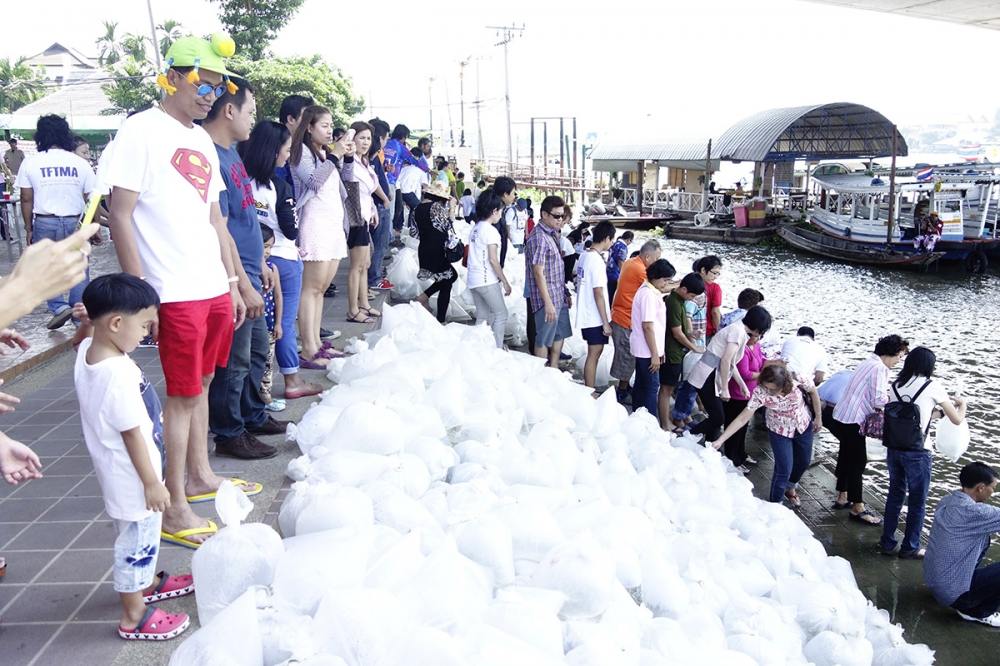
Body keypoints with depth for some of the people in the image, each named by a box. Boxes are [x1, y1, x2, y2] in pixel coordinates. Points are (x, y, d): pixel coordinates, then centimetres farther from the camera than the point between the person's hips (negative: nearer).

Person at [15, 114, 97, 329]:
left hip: (44, 223, 0)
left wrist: (28, 228, 10)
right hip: (74, 223, 0)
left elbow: (26, 199, 1)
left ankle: (59, 307, -2)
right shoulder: (80, 163, -1)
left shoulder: (30, 163, -1)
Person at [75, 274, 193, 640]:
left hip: (122, 472, 9)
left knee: (142, 534, 27)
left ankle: (147, 582, 48)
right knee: (137, 538, 7)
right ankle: (134, 616, 23)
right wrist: (152, 482, -17)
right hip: (132, 476, -9)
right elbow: (132, 433, -25)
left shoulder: (87, 349, -5)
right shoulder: (118, 375, -31)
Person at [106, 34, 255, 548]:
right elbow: (120, 215, -11)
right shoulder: (143, 131, -8)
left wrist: (234, 282, 17)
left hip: (215, 288, 7)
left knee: (201, 382, 16)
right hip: (176, 292, -7)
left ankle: (200, 475, 30)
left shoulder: (202, 141, 15)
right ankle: (174, 510, 10)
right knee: (182, 394, -2)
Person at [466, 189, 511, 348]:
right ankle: (497, 350, 0)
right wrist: (505, 281, -11)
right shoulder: (491, 230, -13)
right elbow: (493, 259, -17)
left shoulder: (475, 229, 12)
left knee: (482, 317, 14)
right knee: (501, 315, 1)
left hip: (473, 279, 8)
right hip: (487, 280, -8)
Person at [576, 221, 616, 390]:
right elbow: (598, 295, -21)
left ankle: (590, 389, 28)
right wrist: (606, 322, -17)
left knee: (594, 352, 18)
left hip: (586, 314, 9)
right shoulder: (597, 261, -21)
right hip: (596, 317, -9)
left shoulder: (584, 256, 6)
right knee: (594, 354, 1)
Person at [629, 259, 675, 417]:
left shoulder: (652, 292, 12)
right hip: (647, 350, -10)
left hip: (643, 350, 10)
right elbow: (647, 326, -22)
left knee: (641, 386, 15)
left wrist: (658, 351, 19)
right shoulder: (648, 294, -20)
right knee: (651, 388, -3)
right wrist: (655, 354, -19)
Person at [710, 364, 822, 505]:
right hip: (779, 430, -2)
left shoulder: (800, 381, -33)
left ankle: (790, 489, 50)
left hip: (803, 425, 3)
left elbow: (813, 392, -10)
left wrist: (818, 418, 1)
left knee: (804, 461, 19)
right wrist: (720, 440, -37)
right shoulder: (760, 393, -35)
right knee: (784, 469, -5)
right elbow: (743, 418, -32)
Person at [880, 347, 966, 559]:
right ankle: (910, 548, 22)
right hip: (917, 452, -5)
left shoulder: (895, 386, 7)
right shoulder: (933, 386, -5)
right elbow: (957, 420, 4)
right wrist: (961, 404, 24)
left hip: (893, 448, 5)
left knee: (895, 494, 19)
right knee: (917, 501, 12)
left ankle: (888, 542, 27)